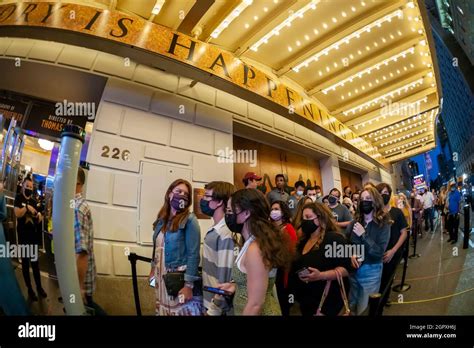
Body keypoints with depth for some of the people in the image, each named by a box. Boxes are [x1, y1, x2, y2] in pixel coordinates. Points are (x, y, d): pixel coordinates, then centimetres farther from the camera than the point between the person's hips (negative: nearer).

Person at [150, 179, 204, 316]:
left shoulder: (189, 220, -11)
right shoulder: (161, 219, 8)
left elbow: (193, 254, -16)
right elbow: (157, 248, 14)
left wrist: (189, 285, -18)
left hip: (181, 279, -6)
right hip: (162, 278, 6)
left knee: (182, 311, 2)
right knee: (163, 311, 16)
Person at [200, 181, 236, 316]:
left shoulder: (225, 235, -25)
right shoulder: (213, 230, 3)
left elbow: (224, 279, -23)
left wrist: (214, 310, -15)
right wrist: (208, 306, 12)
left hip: (217, 308, -8)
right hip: (208, 302, 8)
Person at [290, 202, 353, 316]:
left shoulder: (334, 238, -15)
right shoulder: (304, 240, 9)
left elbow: (345, 268, -22)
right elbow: (297, 266, 21)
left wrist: (321, 275, -32)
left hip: (327, 300, -8)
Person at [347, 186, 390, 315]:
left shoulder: (383, 224, -11)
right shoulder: (355, 222, -1)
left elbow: (379, 252, -20)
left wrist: (363, 235, -25)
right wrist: (350, 255, -20)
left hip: (371, 271, -3)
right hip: (353, 269, 3)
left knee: (365, 309, 13)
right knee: (350, 305, 18)